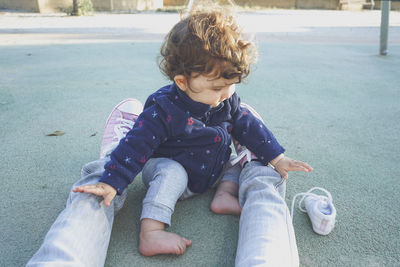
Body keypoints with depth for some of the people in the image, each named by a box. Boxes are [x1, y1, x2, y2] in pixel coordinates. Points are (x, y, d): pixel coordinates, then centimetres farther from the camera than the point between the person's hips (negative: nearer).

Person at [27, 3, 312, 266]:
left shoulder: (228, 100, -8)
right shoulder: (164, 110, -26)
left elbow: (248, 126, 2)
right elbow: (136, 144, -27)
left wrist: (277, 158, 2)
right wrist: (111, 182, -31)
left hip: (214, 170, 6)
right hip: (170, 167, -5)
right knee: (171, 172, -37)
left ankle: (226, 192, -7)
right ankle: (152, 232, -34)